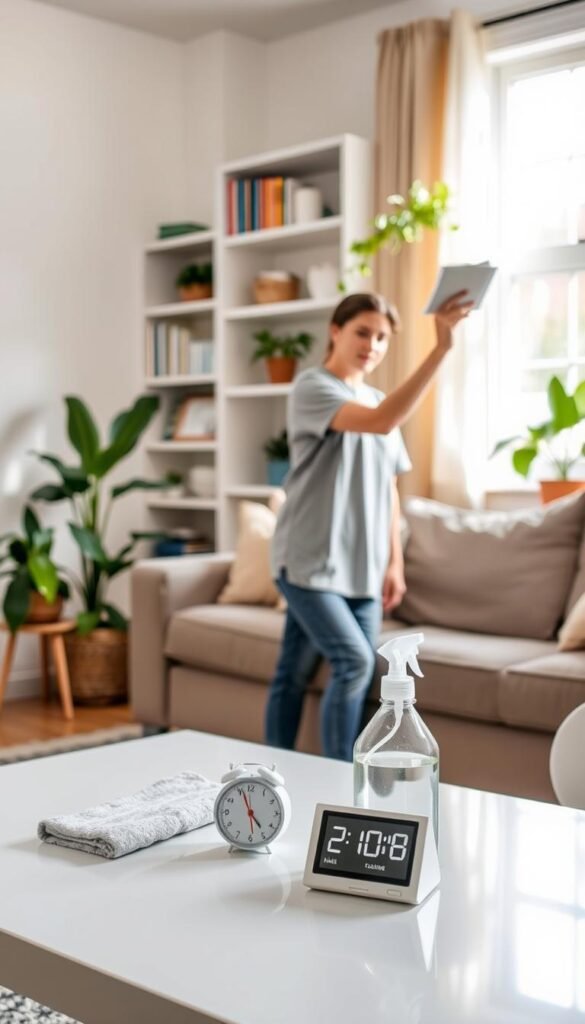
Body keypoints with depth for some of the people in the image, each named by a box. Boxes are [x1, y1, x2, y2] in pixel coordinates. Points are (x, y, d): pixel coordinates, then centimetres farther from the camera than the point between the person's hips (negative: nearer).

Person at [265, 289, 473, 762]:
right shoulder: (312, 388, -9)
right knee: (354, 662, -15)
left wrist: (394, 562, 12)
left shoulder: (379, 401, 15)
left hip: (362, 565, 7)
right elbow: (381, 422, -27)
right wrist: (441, 349, -30)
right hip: (309, 560, -7)